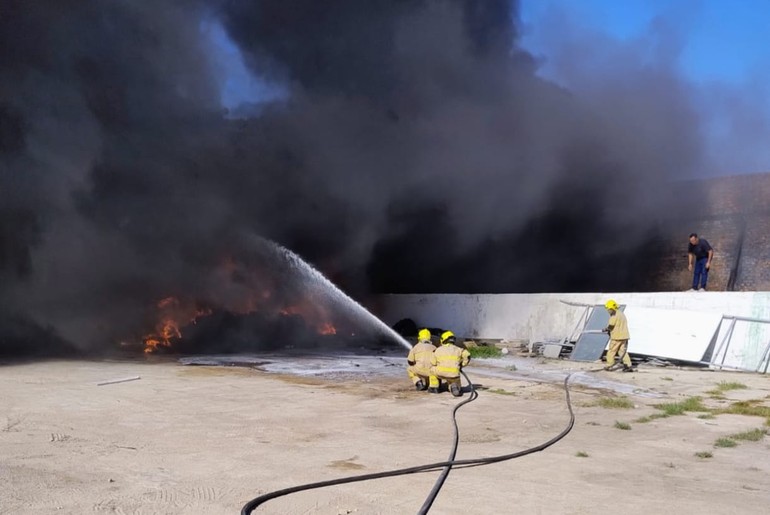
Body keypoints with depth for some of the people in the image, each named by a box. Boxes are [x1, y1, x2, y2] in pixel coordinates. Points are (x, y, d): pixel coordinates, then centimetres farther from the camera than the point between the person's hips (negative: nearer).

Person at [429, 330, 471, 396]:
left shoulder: (438, 350, 13)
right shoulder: (458, 349, 13)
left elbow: (433, 363, 17)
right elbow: (467, 355, -2)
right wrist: (462, 365, 12)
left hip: (441, 373, -1)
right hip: (454, 375, 1)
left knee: (432, 369, 31)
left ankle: (434, 388, 26)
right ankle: (454, 387, -8)